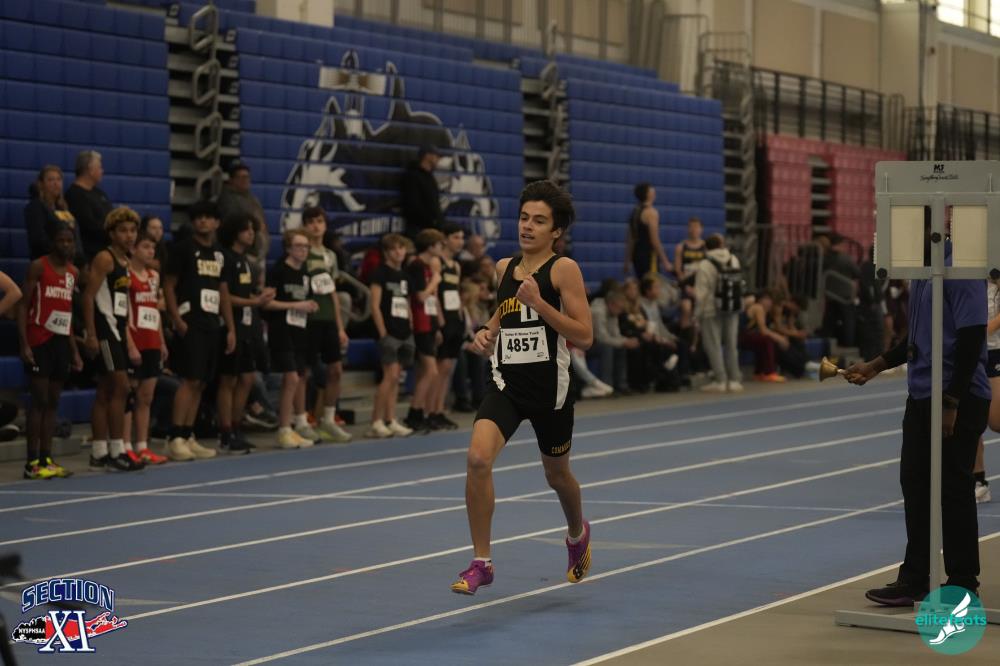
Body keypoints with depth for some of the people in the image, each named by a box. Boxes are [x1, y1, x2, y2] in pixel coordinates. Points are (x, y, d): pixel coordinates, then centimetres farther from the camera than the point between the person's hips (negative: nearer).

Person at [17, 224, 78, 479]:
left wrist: (75, 350, 15)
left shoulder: (74, 272, 12)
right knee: (39, 400, -8)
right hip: (39, 341, -6)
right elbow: (23, 304, -10)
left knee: (53, 402, 7)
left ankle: (47, 458, 10)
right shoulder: (38, 266, -7)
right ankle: (32, 462, -7)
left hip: (61, 342, 6)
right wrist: (24, 343, -18)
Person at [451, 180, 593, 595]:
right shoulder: (504, 267, 7)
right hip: (506, 384, 3)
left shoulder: (563, 270, -8)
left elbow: (584, 336, -14)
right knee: (477, 458, -21)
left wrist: (538, 302, -22)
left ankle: (578, 534, 52)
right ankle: (481, 563, -12)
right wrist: (488, 332, 5)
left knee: (556, 474, 17)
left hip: (549, 389, -3)